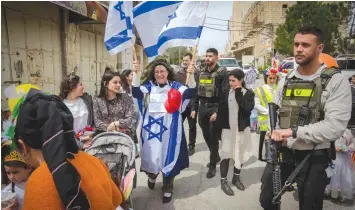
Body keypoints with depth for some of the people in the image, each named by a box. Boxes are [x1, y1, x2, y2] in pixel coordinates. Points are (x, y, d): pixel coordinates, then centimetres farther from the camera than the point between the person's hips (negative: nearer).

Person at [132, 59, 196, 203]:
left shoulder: (175, 86, -1)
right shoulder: (148, 86, 2)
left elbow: (190, 93, -14)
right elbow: (136, 93, -14)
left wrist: (191, 75, -30)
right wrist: (136, 73, -26)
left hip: (169, 130, -1)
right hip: (151, 129, 1)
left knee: (168, 156, 7)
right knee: (151, 155, 12)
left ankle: (167, 188, 28)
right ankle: (152, 175, 47)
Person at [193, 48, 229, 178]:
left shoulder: (222, 72, -8)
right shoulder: (202, 72, 10)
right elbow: (197, 91, 13)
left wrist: (218, 112, -20)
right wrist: (194, 108, 8)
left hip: (215, 107, -6)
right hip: (203, 107, 6)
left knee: (213, 137, 1)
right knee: (206, 136, 14)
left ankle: (212, 165, 15)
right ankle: (216, 156, 37)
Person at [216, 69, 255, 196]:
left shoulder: (249, 93, -3)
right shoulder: (226, 93, 0)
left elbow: (248, 108, -20)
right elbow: (221, 110, 1)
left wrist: (239, 94, -17)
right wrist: (218, 127, -2)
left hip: (242, 129, 0)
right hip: (228, 128, 0)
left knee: (240, 154, 12)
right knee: (226, 154, 0)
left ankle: (236, 178, 30)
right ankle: (223, 181, 10)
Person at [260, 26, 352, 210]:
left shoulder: (336, 81, -10)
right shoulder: (286, 80, 7)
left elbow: (335, 127, -20)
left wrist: (293, 131, -24)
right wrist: (275, 132, -12)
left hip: (314, 158, -4)